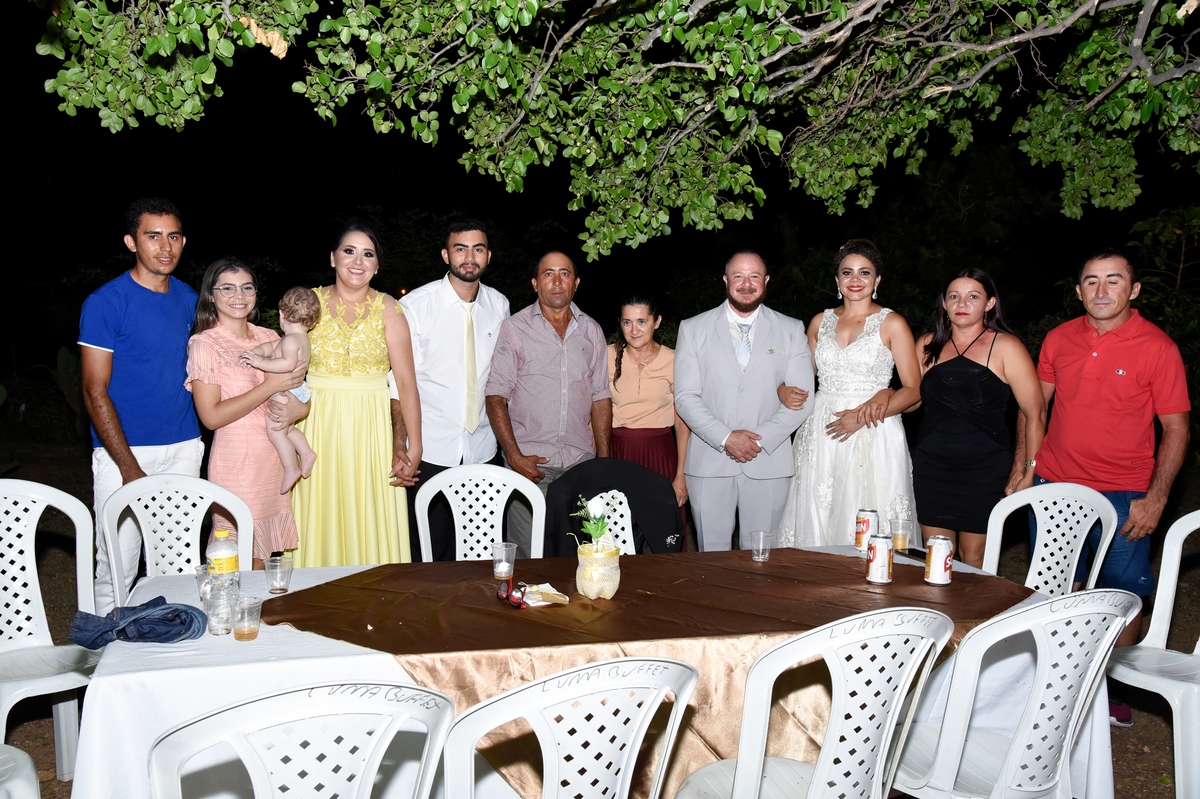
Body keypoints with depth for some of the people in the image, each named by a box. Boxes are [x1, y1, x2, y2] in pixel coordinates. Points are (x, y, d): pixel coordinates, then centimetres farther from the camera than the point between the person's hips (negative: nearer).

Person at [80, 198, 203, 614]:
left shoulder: (187, 298, 9)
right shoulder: (105, 302, -8)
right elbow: (95, 391, -10)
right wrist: (130, 469, -16)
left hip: (184, 448, 5)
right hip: (124, 450, -5)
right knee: (117, 569, -1)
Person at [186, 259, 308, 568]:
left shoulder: (270, 338, 11)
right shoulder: (204, 344, -6)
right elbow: (211, 416, -13)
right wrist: (271, 386, -16)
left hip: (275, 458, 5)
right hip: (236, 461, -5)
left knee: (263, 555, 8)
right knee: (242, 562, -3)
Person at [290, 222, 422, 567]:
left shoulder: (387, 309, 0)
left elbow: (406, 381, -6)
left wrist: (413, 447, -12)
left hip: (372, 430, -1)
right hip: (319, 426, 1)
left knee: (371, 528, 2)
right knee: (320, 526, 4)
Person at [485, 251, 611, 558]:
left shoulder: (592, 331, 11)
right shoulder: (514, 328, 1)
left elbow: (600, 397, 14)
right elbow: (496, 396, -3)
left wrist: (604, 458, 8)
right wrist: (514, 456, -12)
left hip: (581, 460, 3)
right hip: (529, 459, -3)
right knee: (528, 554, -3)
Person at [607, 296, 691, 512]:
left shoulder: (673, 361, 1)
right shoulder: (607, 356, 2)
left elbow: (683, 423, 1)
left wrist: (681, 476, -4)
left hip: (659, 456, 0)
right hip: (616, 452, 0)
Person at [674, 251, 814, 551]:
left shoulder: (791, 330, 9)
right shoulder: (693, 329, 7)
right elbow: (685, 397, 0)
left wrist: (762, 439, -9)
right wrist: (725, 438, -13)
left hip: (768, 463, 0)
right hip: (709, 463, 0)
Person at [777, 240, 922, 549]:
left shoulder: (892, 323, 1)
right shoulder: (821, 321, 13)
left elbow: (913, 389, -3)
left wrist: (862, 416, -14)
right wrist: (784, 391, -1)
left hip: (873, 436, -3)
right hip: (821, 436, 4)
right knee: (817, 520, 2)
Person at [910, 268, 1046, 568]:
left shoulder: (1005, 347, -3)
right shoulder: (928, 345, 9)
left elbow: (1035, 413, -5)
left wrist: (1030, 470, -8)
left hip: (984, 468, -3)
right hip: (931, 466, 4)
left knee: (974, 558, 2)